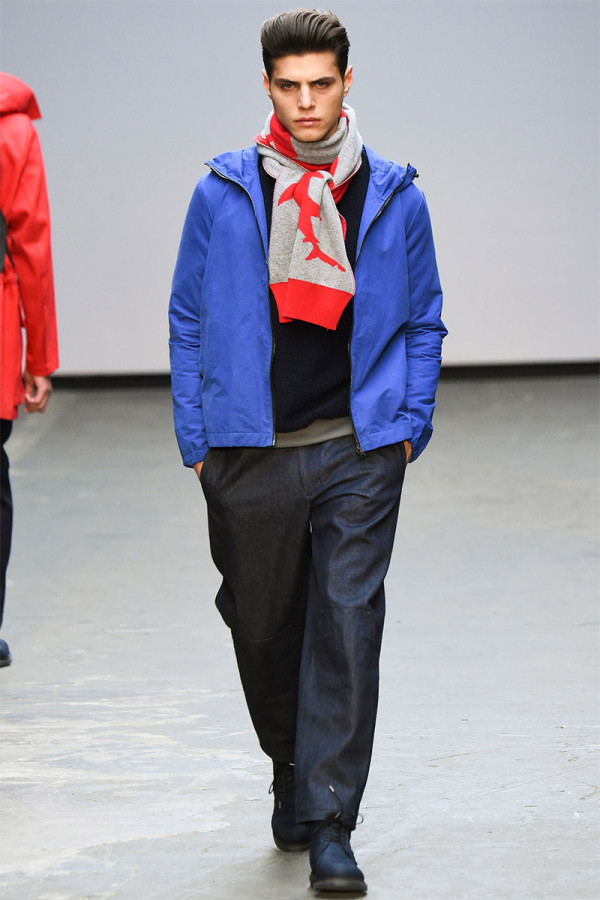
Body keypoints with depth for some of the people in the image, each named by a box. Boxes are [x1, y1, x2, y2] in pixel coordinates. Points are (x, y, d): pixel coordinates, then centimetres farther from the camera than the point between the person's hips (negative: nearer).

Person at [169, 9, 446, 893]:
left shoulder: (394, 197, 3)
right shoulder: (222, 196, 2)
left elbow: (424, 323, 12)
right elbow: (189, 322, 8)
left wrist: (408, 430, 3)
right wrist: (196, 440, 3)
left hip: (360, 453, -1)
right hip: (251, 454, 1)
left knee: (347, 627, -8)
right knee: (262, 627, 12)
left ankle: (330, 827, -3)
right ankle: (294, 774, 38)